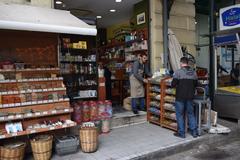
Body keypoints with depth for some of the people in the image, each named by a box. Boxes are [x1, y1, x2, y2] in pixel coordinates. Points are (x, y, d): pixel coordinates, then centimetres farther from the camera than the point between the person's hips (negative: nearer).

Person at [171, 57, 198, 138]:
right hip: (190, 96, 5)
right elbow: (195, 84, 11)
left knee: (180, 114, 6)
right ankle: (194, 131, 20)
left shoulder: (178, 72, -13)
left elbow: (173, 84, -14)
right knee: (191, 113, 16)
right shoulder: (193, 72, 5)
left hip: (180, 96, -5)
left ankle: (181, 133, 12)